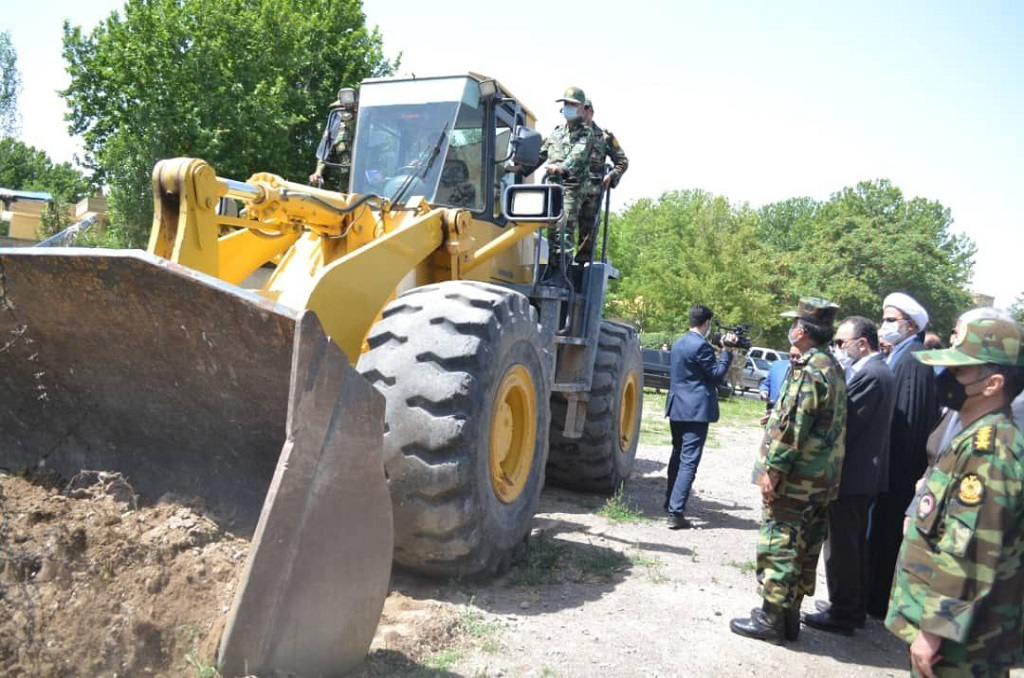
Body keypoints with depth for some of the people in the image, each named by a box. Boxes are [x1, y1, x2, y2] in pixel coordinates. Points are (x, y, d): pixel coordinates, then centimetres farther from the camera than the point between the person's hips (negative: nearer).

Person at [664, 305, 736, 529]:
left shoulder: (678, 343, 13)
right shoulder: (701, 345, -15)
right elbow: (717, 374, -10)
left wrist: (722, 350, 21)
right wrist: (727, 350, -4)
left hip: (676, 408, 9)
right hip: (696, 410, -9)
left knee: (678, 455, 22)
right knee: (689, 460, -8)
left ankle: (670, 502, 33)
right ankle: (676, 513, -12)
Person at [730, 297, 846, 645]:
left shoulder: (809, 369, -18)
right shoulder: (833, 368, 13)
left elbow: (792, 425, -22)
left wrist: (773, 469, -19)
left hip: (795, 477, -10)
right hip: (821, 477, 10)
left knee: (778, 546, -1)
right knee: (804, 548, 15)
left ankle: (771, 619, 7)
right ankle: (790, 615, 25)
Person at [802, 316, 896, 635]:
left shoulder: (868, 375, -19)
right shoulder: (879, 371, 13)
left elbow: (843, 424, -21)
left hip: (850, 476, -10)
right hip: (865, 474, 10)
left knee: (841, 546, 0)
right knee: (855, 544, 19)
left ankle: (842, 614, 10)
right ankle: (855, 609, 30)